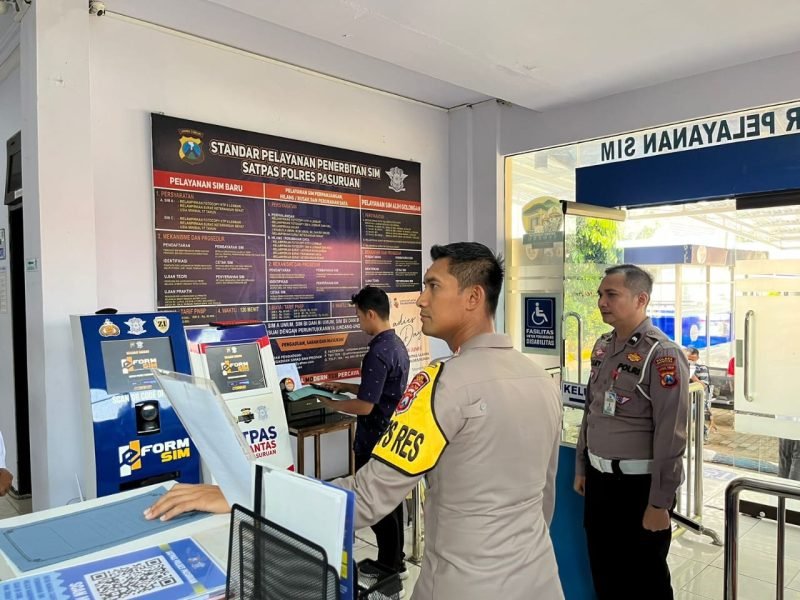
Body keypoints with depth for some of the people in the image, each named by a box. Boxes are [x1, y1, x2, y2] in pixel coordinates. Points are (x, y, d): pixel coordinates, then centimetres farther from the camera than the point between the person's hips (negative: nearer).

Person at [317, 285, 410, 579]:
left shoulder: (377, 353, -24)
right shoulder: (398, 345, 6)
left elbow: (364, 406, -24)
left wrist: (331, 403, -10)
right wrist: (344, 386, 14)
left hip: (375, 443, -10)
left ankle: (390, 566, 20)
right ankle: (395, 561, 33)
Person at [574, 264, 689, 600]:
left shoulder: (662, 354, -17)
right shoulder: (602, 347, 5)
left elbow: (670, 436, -20)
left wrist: (659, 503, -18)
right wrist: (581, 468, 15)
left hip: (639, 484, -6)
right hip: (598, 479, 7)